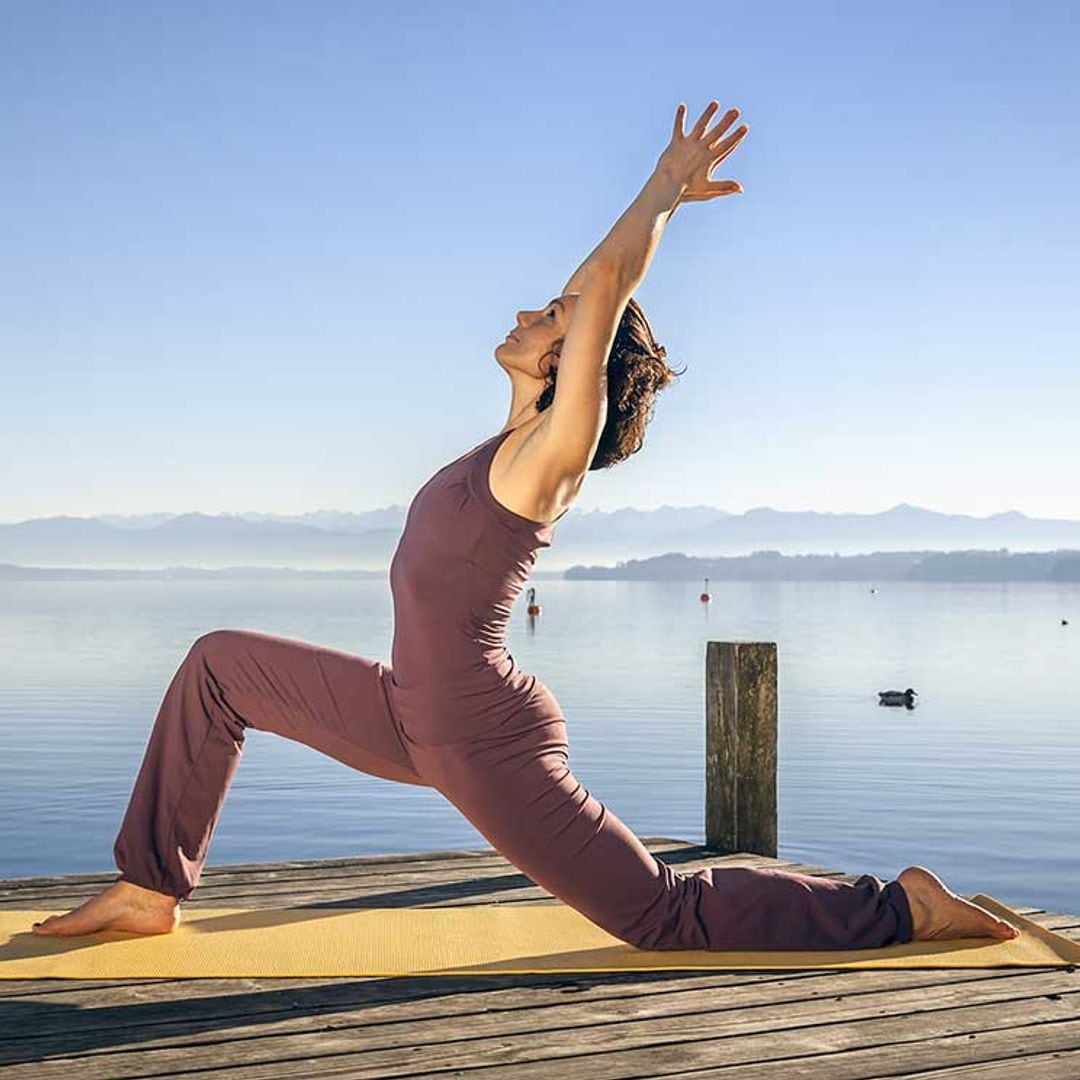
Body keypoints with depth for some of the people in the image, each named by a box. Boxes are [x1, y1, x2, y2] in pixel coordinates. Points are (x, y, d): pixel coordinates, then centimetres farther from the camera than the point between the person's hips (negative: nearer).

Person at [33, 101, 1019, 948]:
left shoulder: (553, 452, -16)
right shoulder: (523, 440, 7)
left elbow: (605, 284, -22)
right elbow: (597, 286, 19)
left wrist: (666, 187, -8)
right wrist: (666, 196, 20)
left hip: (485, 743, -9)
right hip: (419, 719, 9)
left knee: (670, 919, -2)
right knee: (218, 665, 12)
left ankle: (901, 907, 11)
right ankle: (153, 888, 19)